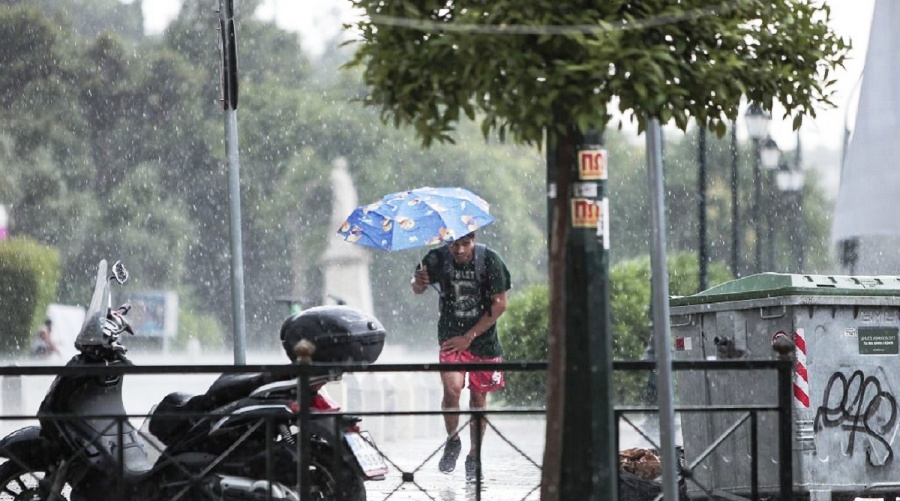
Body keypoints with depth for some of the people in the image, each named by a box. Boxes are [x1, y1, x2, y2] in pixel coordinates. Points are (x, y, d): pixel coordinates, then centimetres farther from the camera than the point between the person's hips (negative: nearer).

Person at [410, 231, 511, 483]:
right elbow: (417, 288, -8)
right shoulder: (438, 259, -12)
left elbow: (499, 303, -11)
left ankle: (474, 457, 21)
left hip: (483, 338, 0)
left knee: (478, 397, 5)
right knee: (452, 389, -18)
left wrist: (469, 337, -12)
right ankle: (452, 440, 8)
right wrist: (418, 282, -35)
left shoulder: (489, 260, -15)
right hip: (451, 337, 0)